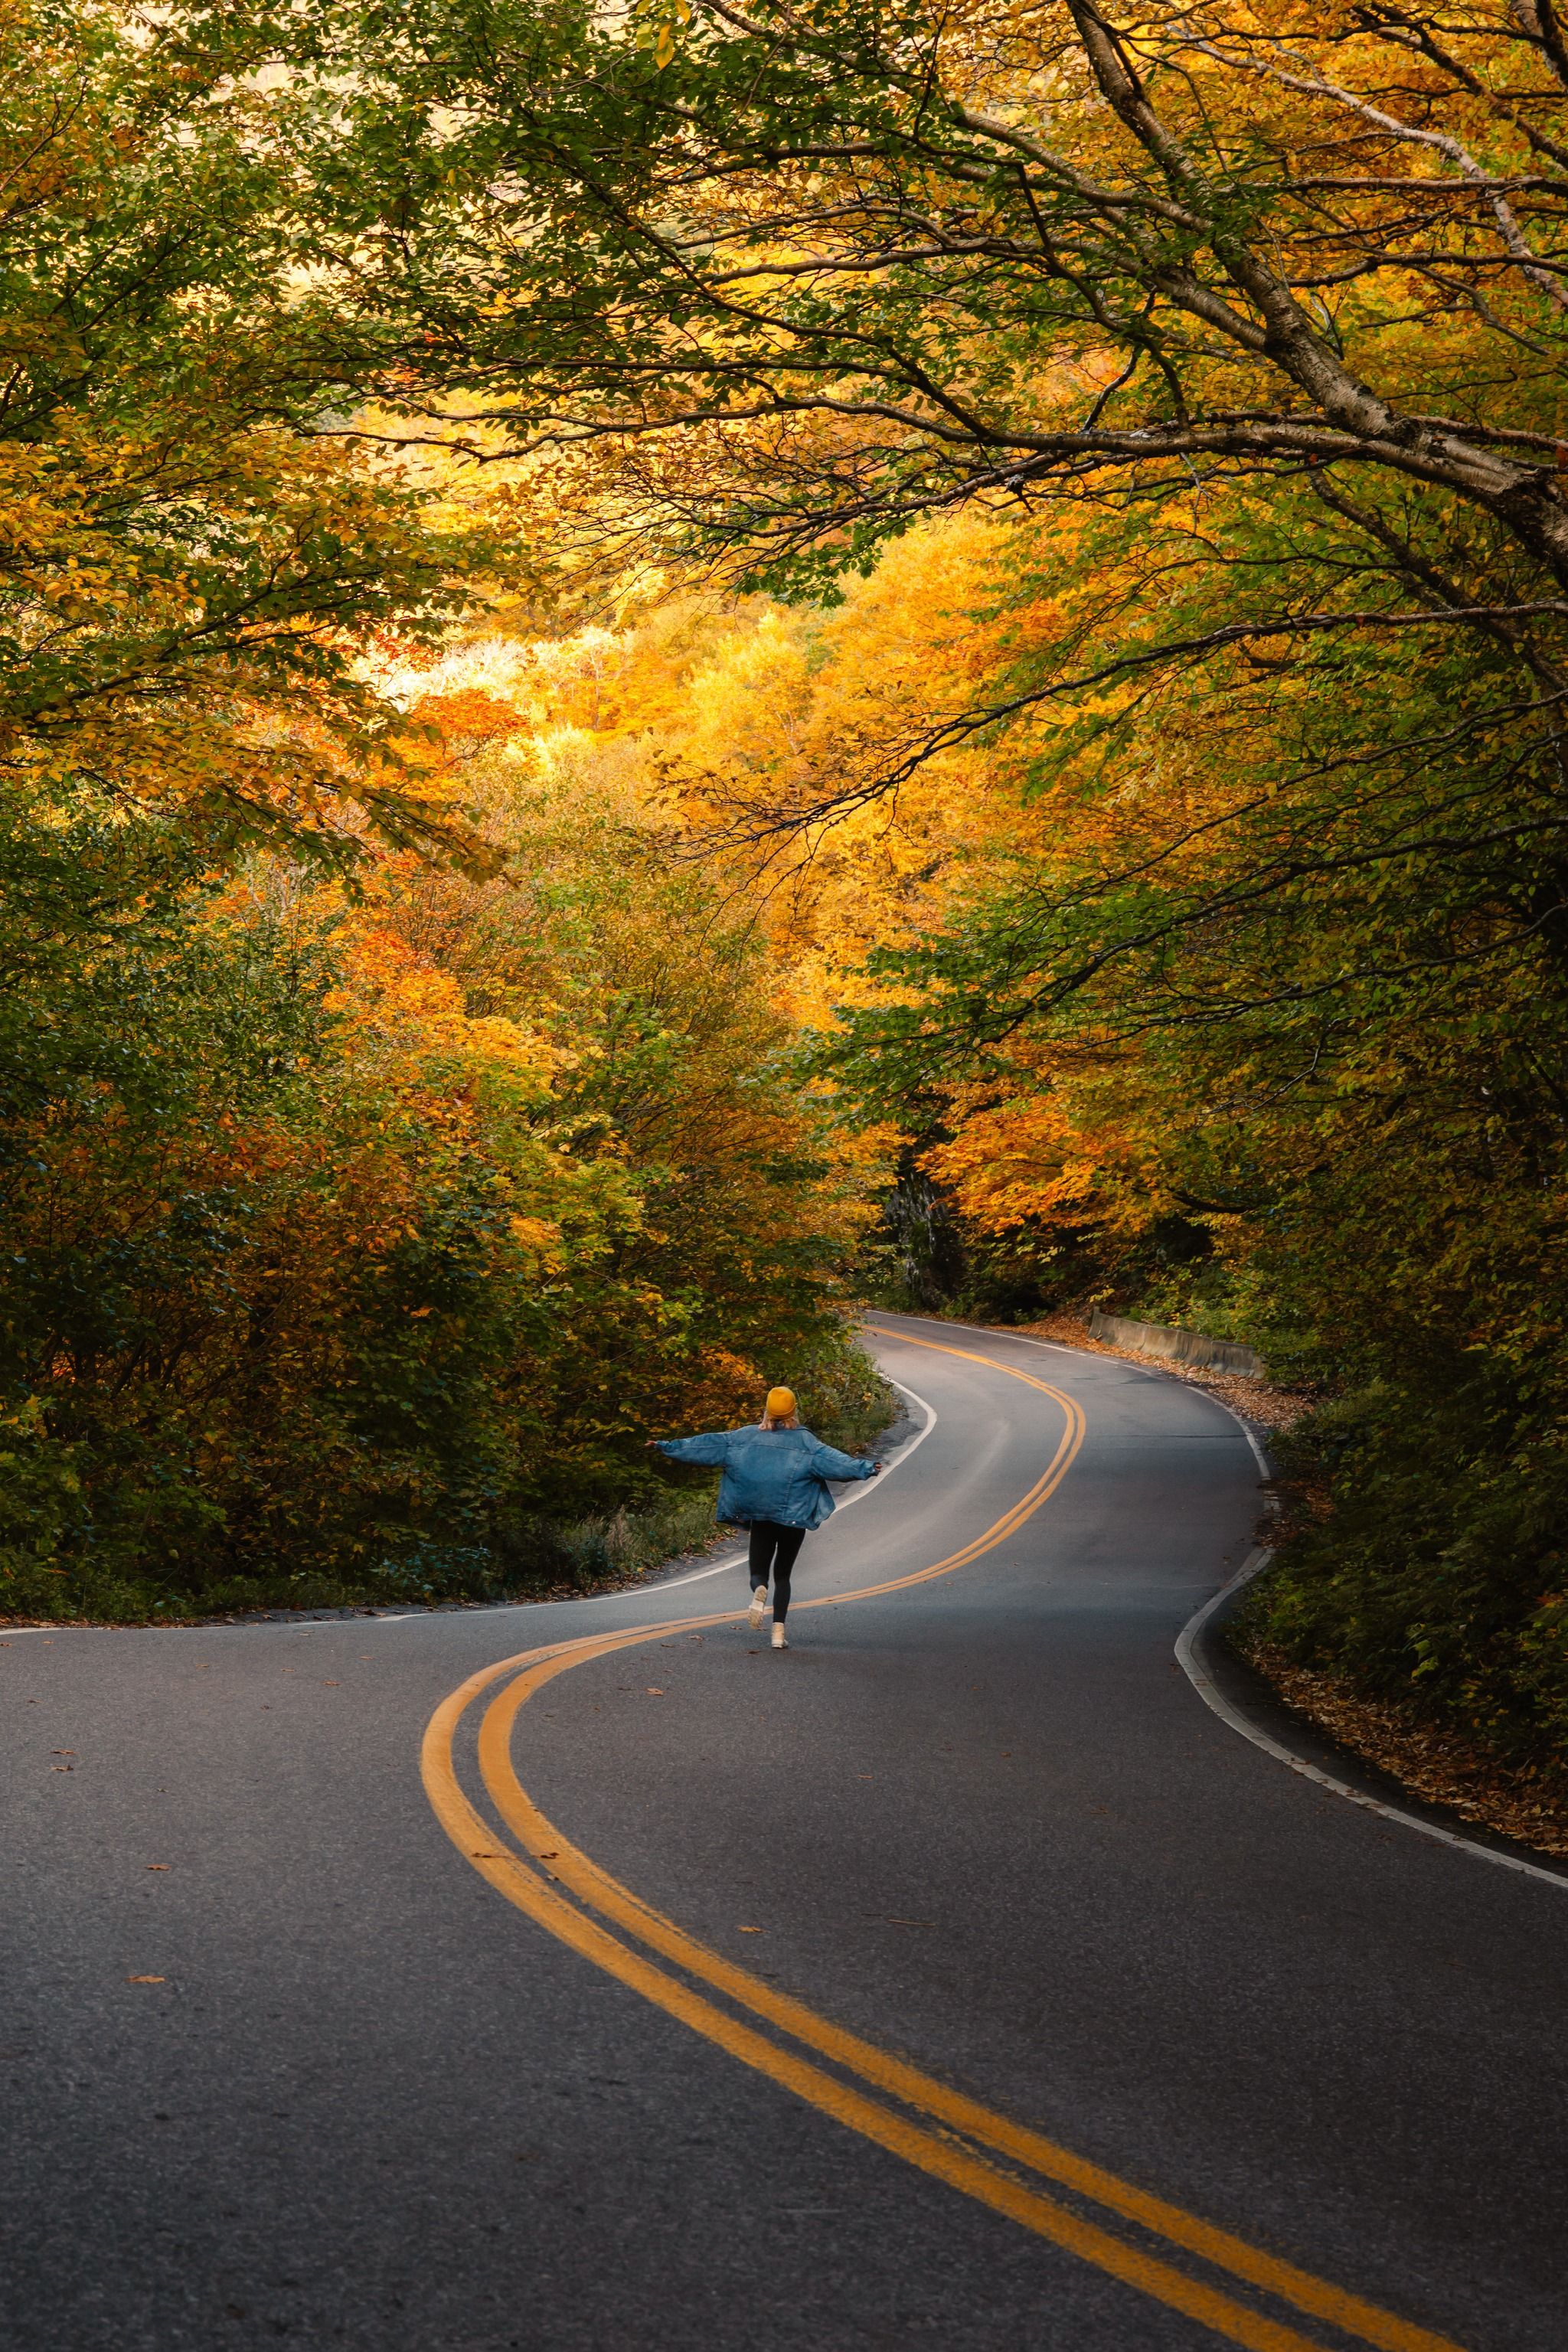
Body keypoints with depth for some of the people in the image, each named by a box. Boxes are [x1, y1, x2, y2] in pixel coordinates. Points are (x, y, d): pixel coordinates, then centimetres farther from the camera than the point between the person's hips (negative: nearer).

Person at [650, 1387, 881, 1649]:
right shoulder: (805, 1441, -5)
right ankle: (778, 1630, -3)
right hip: (794, 1519, 0)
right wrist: (864, 1469, -20)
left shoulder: (748, 1437, 1)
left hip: (760, 1518, 0)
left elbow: (708, 1445, 1)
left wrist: (669, 1447, 7)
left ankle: (759, 1591, -29)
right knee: (783, 1574, 11)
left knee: (758, 1571, 9)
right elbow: (832, 1459, -17)